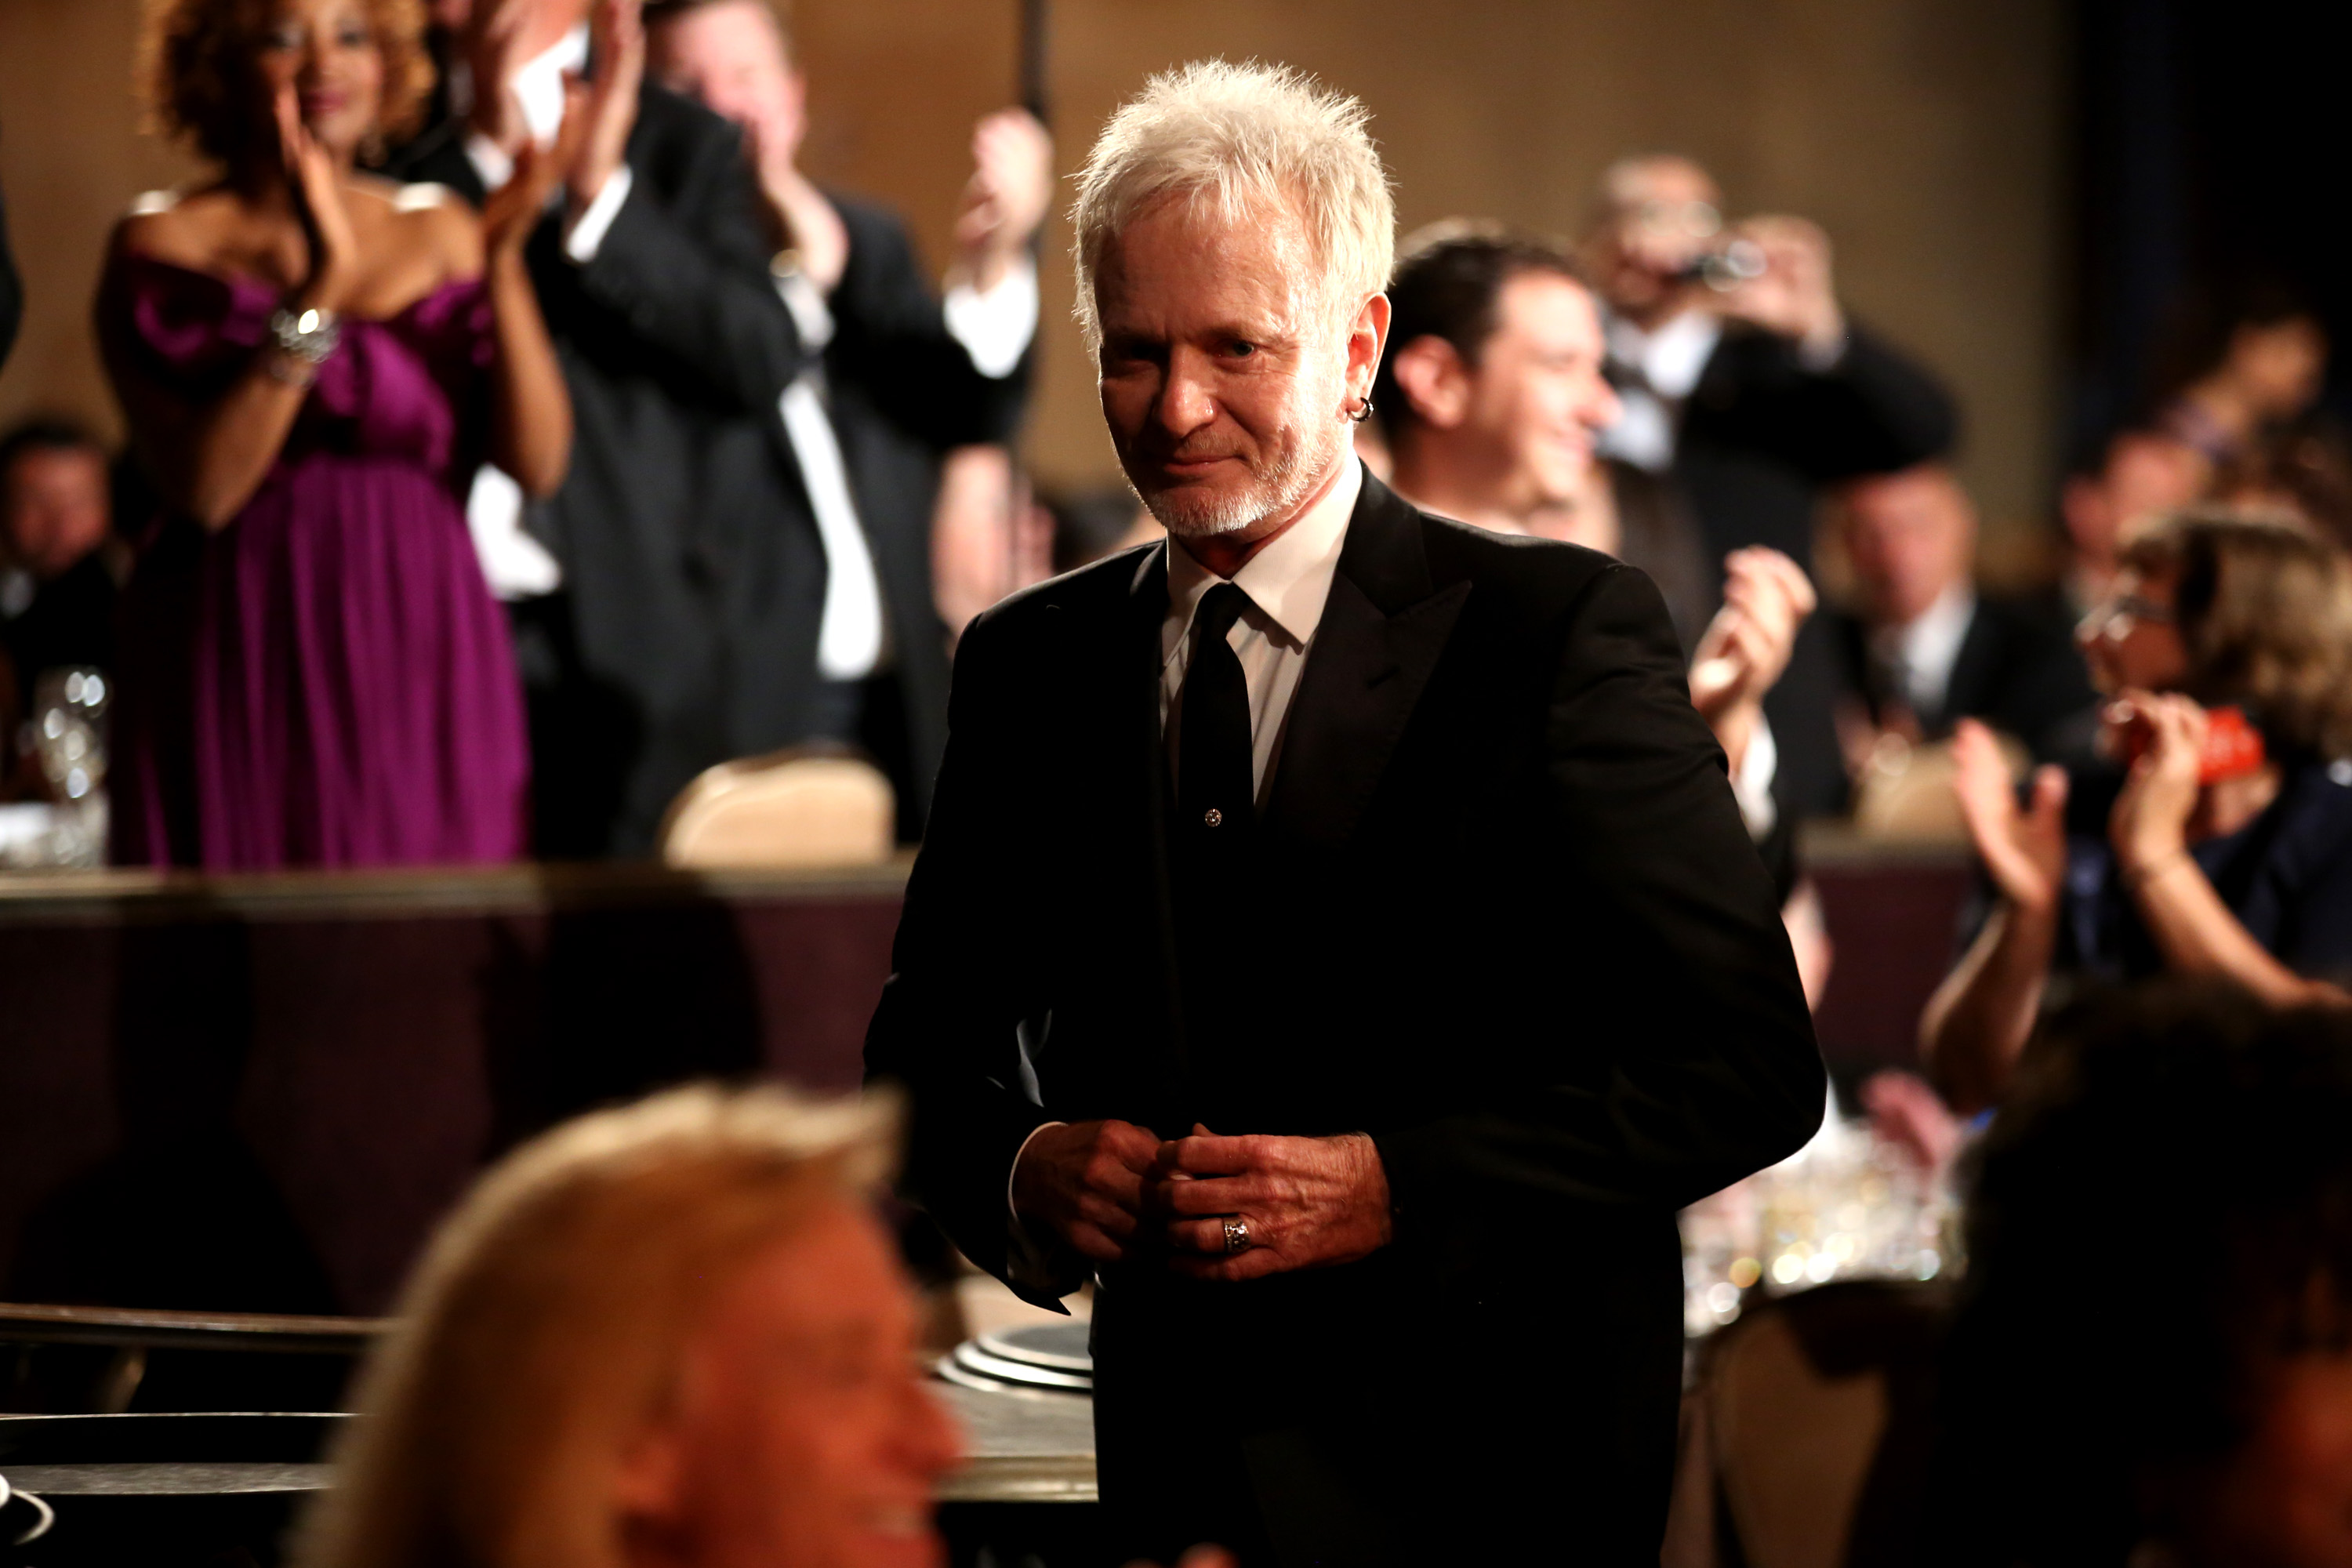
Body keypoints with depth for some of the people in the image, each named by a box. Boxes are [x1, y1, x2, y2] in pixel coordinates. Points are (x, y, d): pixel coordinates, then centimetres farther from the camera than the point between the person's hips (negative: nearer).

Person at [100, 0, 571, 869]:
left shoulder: (441, 234, 9)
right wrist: (319, 286, -20)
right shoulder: (162, 244, 0)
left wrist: (502, 264, -12)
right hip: (241, 678, -3)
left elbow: (538, 463, -2)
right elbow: (203, 487, -15)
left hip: (424, 667, 3)